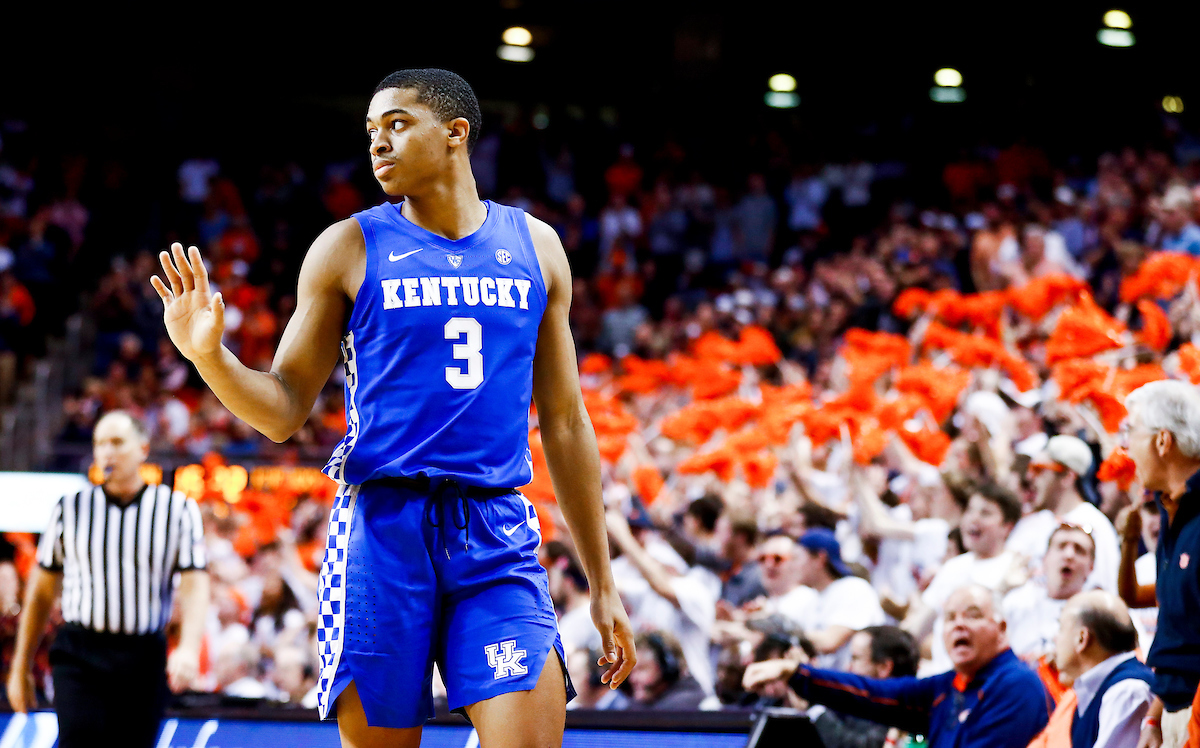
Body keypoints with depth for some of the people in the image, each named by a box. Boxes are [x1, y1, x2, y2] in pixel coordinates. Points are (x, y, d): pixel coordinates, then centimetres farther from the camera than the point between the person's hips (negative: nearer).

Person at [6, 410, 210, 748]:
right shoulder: (70, 509, 8)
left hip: (144, 659, 0)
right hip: (79, 656, 0)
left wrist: (188, 648, -21)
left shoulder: (178, 510, 5)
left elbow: (194, 585, -3)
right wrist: (20, 667, 12)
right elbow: (41, 592, 13)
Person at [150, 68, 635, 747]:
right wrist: (208, 355, -15)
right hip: (382, 530, -1)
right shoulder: (349, 248, 5)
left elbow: (565, 422, 15)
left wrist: (603, 583, 13)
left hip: (497, 538, 1)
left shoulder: (534, 246, 12)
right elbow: (284, 411, 5)